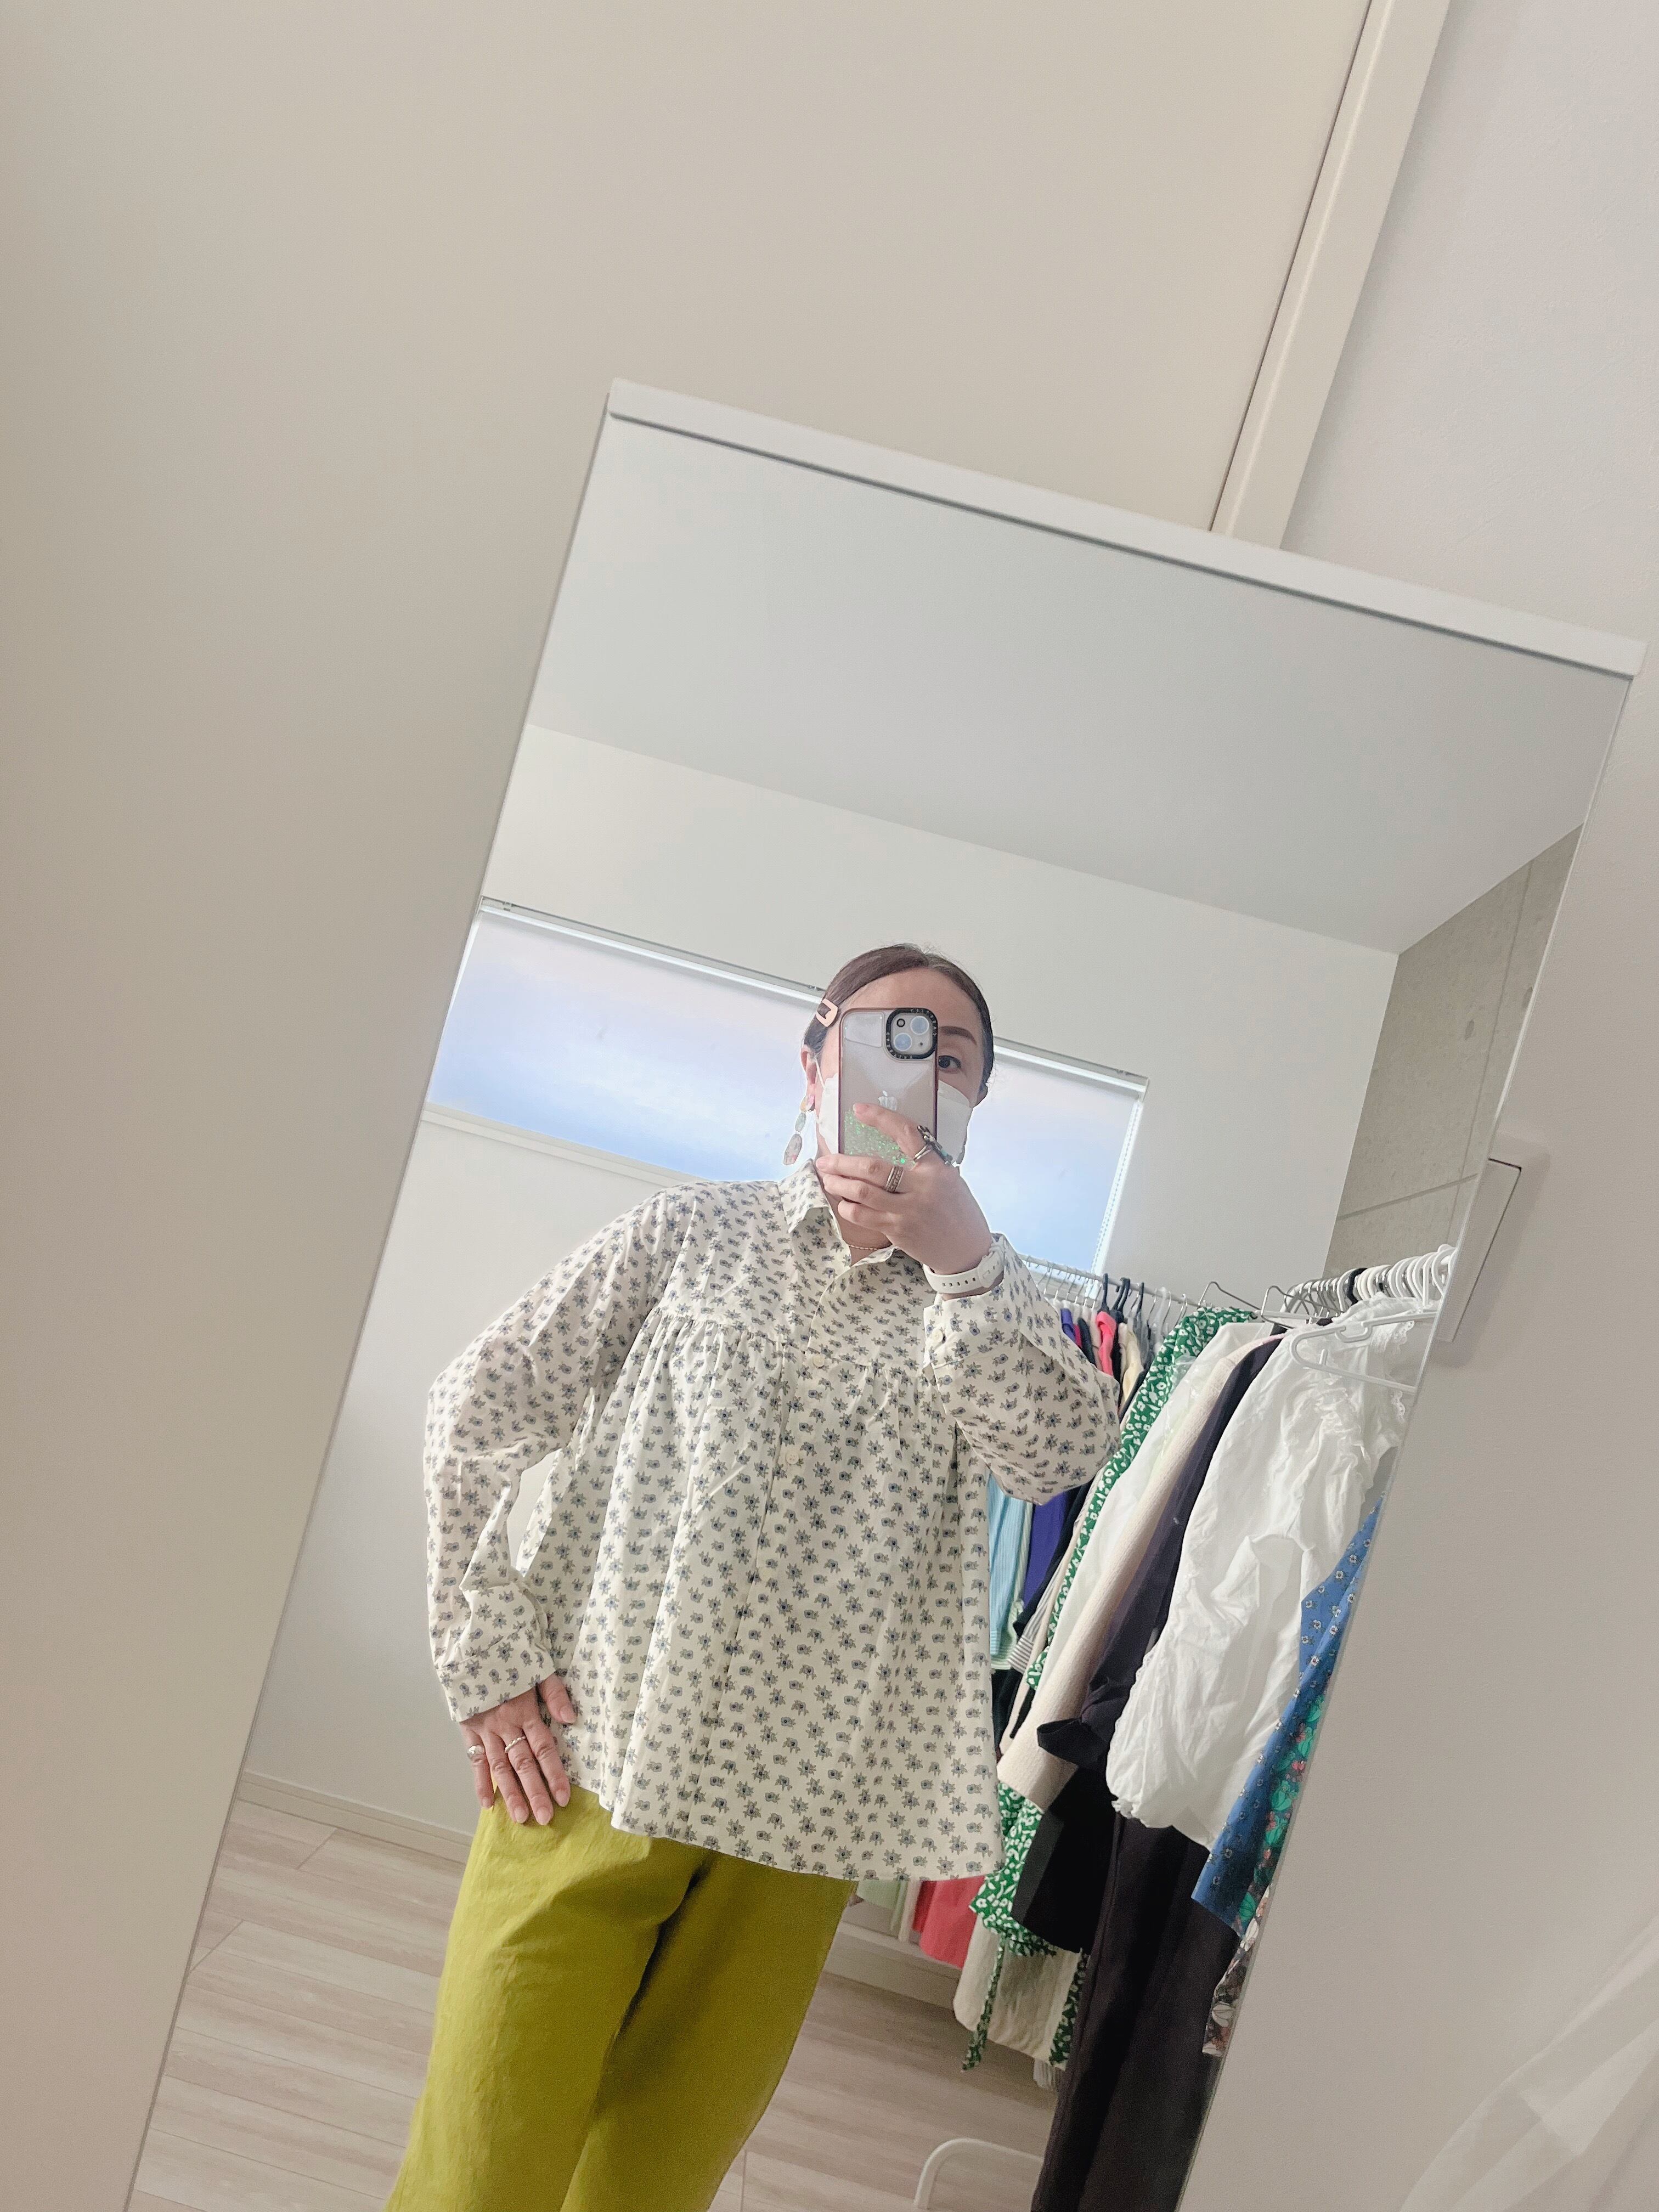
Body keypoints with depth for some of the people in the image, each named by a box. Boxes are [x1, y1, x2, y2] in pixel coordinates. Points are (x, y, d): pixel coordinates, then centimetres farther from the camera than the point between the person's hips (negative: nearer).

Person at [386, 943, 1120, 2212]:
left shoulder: (984, 1297, 9)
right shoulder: (695, 1230, 5)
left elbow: (1063, 1454, -11)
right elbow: (478, 1420, 4)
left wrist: (959, 1254, -21)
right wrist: (491, 1664, -3)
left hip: (796, 1816, 2)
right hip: (588, 1762, -1)